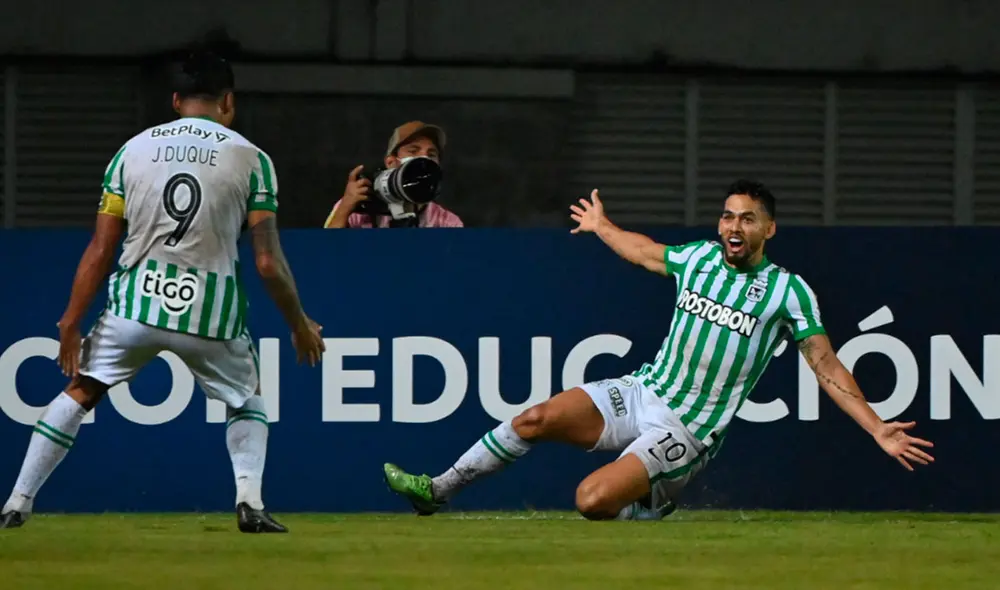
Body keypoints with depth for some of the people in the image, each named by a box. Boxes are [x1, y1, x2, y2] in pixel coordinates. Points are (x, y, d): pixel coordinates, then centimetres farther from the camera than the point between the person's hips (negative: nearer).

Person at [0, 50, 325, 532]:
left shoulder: (133, 150, 6)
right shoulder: (250, 159, 0)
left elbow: (100, 252, 3)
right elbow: (268, 263, -4)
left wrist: (70, 325, 7)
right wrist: (300, 325, 9)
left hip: (136, 301, 1)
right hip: (211, 311, -1)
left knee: (79, 390, 19)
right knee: (246, 402, 24)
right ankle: (250, 502, 3)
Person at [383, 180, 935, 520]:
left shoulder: (787, 291, -8)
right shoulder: (699, 258, 5)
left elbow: (827, 367, -8)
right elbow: (645, 251, 29)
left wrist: (878, 429, -15)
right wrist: (603, 228, 44)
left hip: (686, 430, -5)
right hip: (640, 393, 5)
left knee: (593, 500, -24)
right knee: (538, 418, -14)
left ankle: (651, 506, 9)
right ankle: (439, 489, -1)